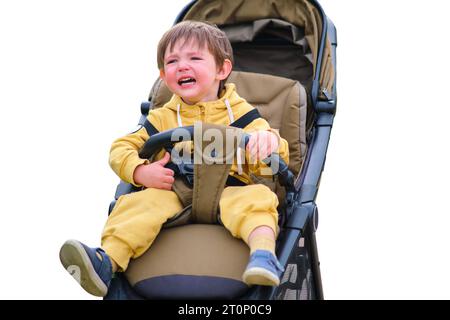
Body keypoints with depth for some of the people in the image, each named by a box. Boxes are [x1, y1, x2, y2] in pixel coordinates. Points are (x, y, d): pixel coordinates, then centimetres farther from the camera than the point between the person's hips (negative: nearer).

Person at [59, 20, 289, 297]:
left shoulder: (241, 112, 11)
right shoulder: (162, 118, 18)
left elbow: (279, 159, 4)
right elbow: (122, 148, 15)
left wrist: (268, 139, -23)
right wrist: (141, 172, -9)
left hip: (231, 193, -2)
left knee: (259, 196, -32)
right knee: (144, 201, -27)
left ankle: (263, 253, -57)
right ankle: (106, 261, -42)